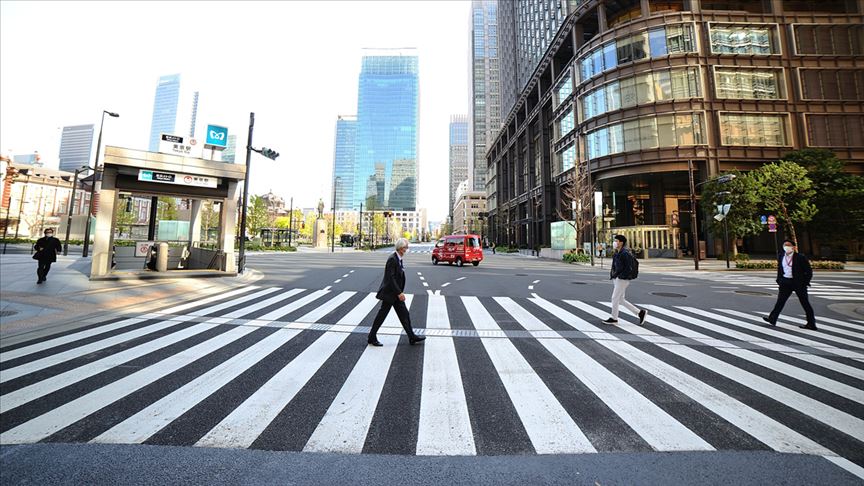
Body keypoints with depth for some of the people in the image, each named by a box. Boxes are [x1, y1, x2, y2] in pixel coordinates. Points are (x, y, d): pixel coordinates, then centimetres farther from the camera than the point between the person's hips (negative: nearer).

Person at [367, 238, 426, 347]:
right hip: (389, 293, -9)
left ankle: (412, 337, 19)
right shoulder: (392, 259, -20)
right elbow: (390, 278, -24)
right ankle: (371, 338, 20)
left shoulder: (399, 259, 8)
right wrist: (399, 293, -23)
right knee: (382, 315, 4)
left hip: (396, 293, 9)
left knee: (404, 314, 11)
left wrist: (399, 292, 17)